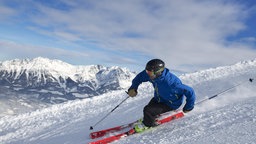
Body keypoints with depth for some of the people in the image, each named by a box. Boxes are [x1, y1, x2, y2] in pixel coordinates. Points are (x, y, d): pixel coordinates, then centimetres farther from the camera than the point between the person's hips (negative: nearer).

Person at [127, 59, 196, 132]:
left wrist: (188, 108, -19)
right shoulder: (152, 75, -22)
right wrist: (133, 88, -15)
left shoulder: (170, 83, -42)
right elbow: (140, 77, -2)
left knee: (148, 110, -17)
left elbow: (189, 91, -33)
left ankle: (147, 124, 14)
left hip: (170, 104, -7)